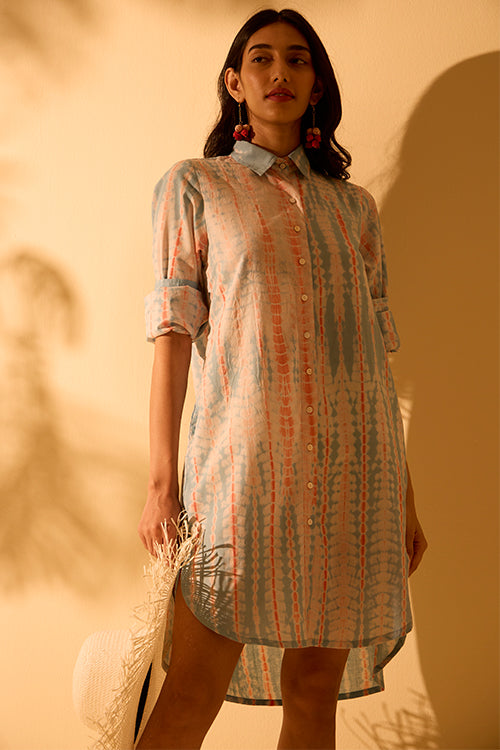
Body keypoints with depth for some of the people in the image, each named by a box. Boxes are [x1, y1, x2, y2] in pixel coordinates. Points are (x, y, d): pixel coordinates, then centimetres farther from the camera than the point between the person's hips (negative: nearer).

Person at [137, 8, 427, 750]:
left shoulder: (353, 206, 17)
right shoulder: (195, 185, 10)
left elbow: (376, 349, 13)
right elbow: (174, 333, 2)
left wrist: (405, 496, 10)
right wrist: (161, 481, -6)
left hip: (352, 463, 3)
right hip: (244, 453, -3)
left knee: (316, 689, 8)